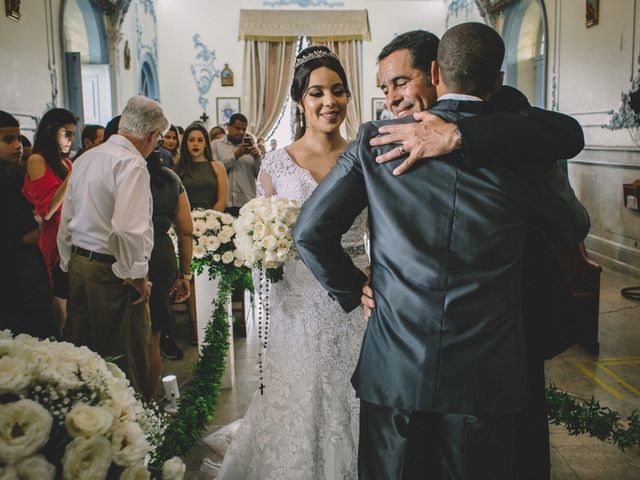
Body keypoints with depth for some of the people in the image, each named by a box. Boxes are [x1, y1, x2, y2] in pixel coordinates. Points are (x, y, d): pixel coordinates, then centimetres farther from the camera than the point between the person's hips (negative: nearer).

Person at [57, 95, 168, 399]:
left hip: (78, 265, 9)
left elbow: (66, 220, 16)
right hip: (112, 273, -9)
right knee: (128, 359, 2)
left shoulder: (85, 159, 11)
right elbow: (128, 229, -26)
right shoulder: (132, 164, -15)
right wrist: (136, 274, -14)